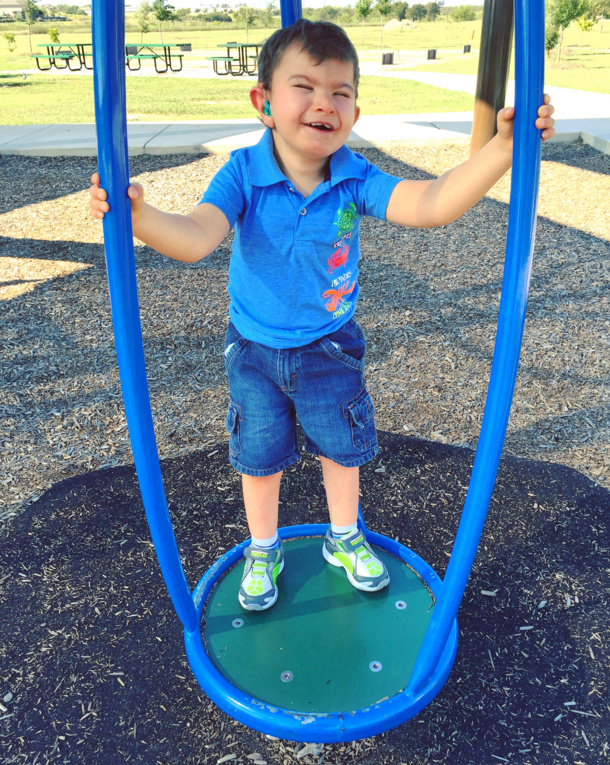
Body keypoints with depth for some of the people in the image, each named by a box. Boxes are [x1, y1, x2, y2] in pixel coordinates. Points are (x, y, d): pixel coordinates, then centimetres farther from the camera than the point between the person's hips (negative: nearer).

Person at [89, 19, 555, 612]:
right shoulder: (243, 175, -21)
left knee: (342, 449, 18)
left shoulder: (356, 180, -18)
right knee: (260, 457, 15)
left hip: (330, 346, 2)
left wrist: (501, 147, -43)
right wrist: (139, 217, -55)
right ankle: (263, 551, 43)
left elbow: (431, 203, -31)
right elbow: (196, 239, -35)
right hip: (255, 348, -1)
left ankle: (344, 539, 48)